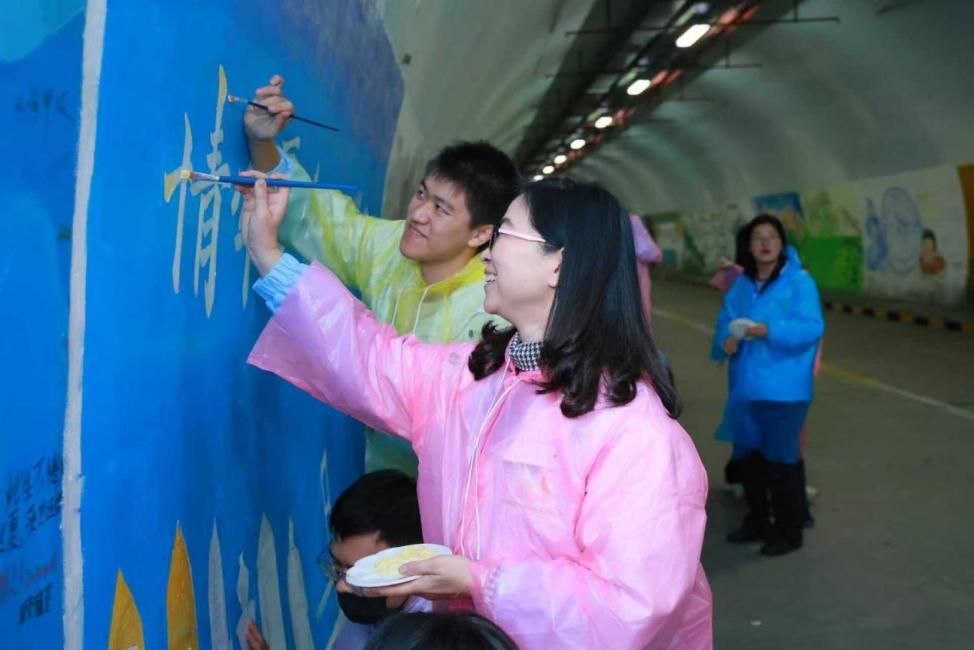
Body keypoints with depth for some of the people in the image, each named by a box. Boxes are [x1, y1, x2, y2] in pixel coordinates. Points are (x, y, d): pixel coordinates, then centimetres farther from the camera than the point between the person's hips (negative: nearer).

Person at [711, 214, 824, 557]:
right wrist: (725, 342, -13)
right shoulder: (741, 285, 11)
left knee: (780, 460, -1)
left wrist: (770, 330, -29)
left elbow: (812, 327, -18)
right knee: (747, 456, 17)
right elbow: (725, 322, 9)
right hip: (746, 387, 7)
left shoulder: (799, 281, -9)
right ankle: (757, 522, 35)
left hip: (783, 389, -7)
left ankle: (789, 531, 15)